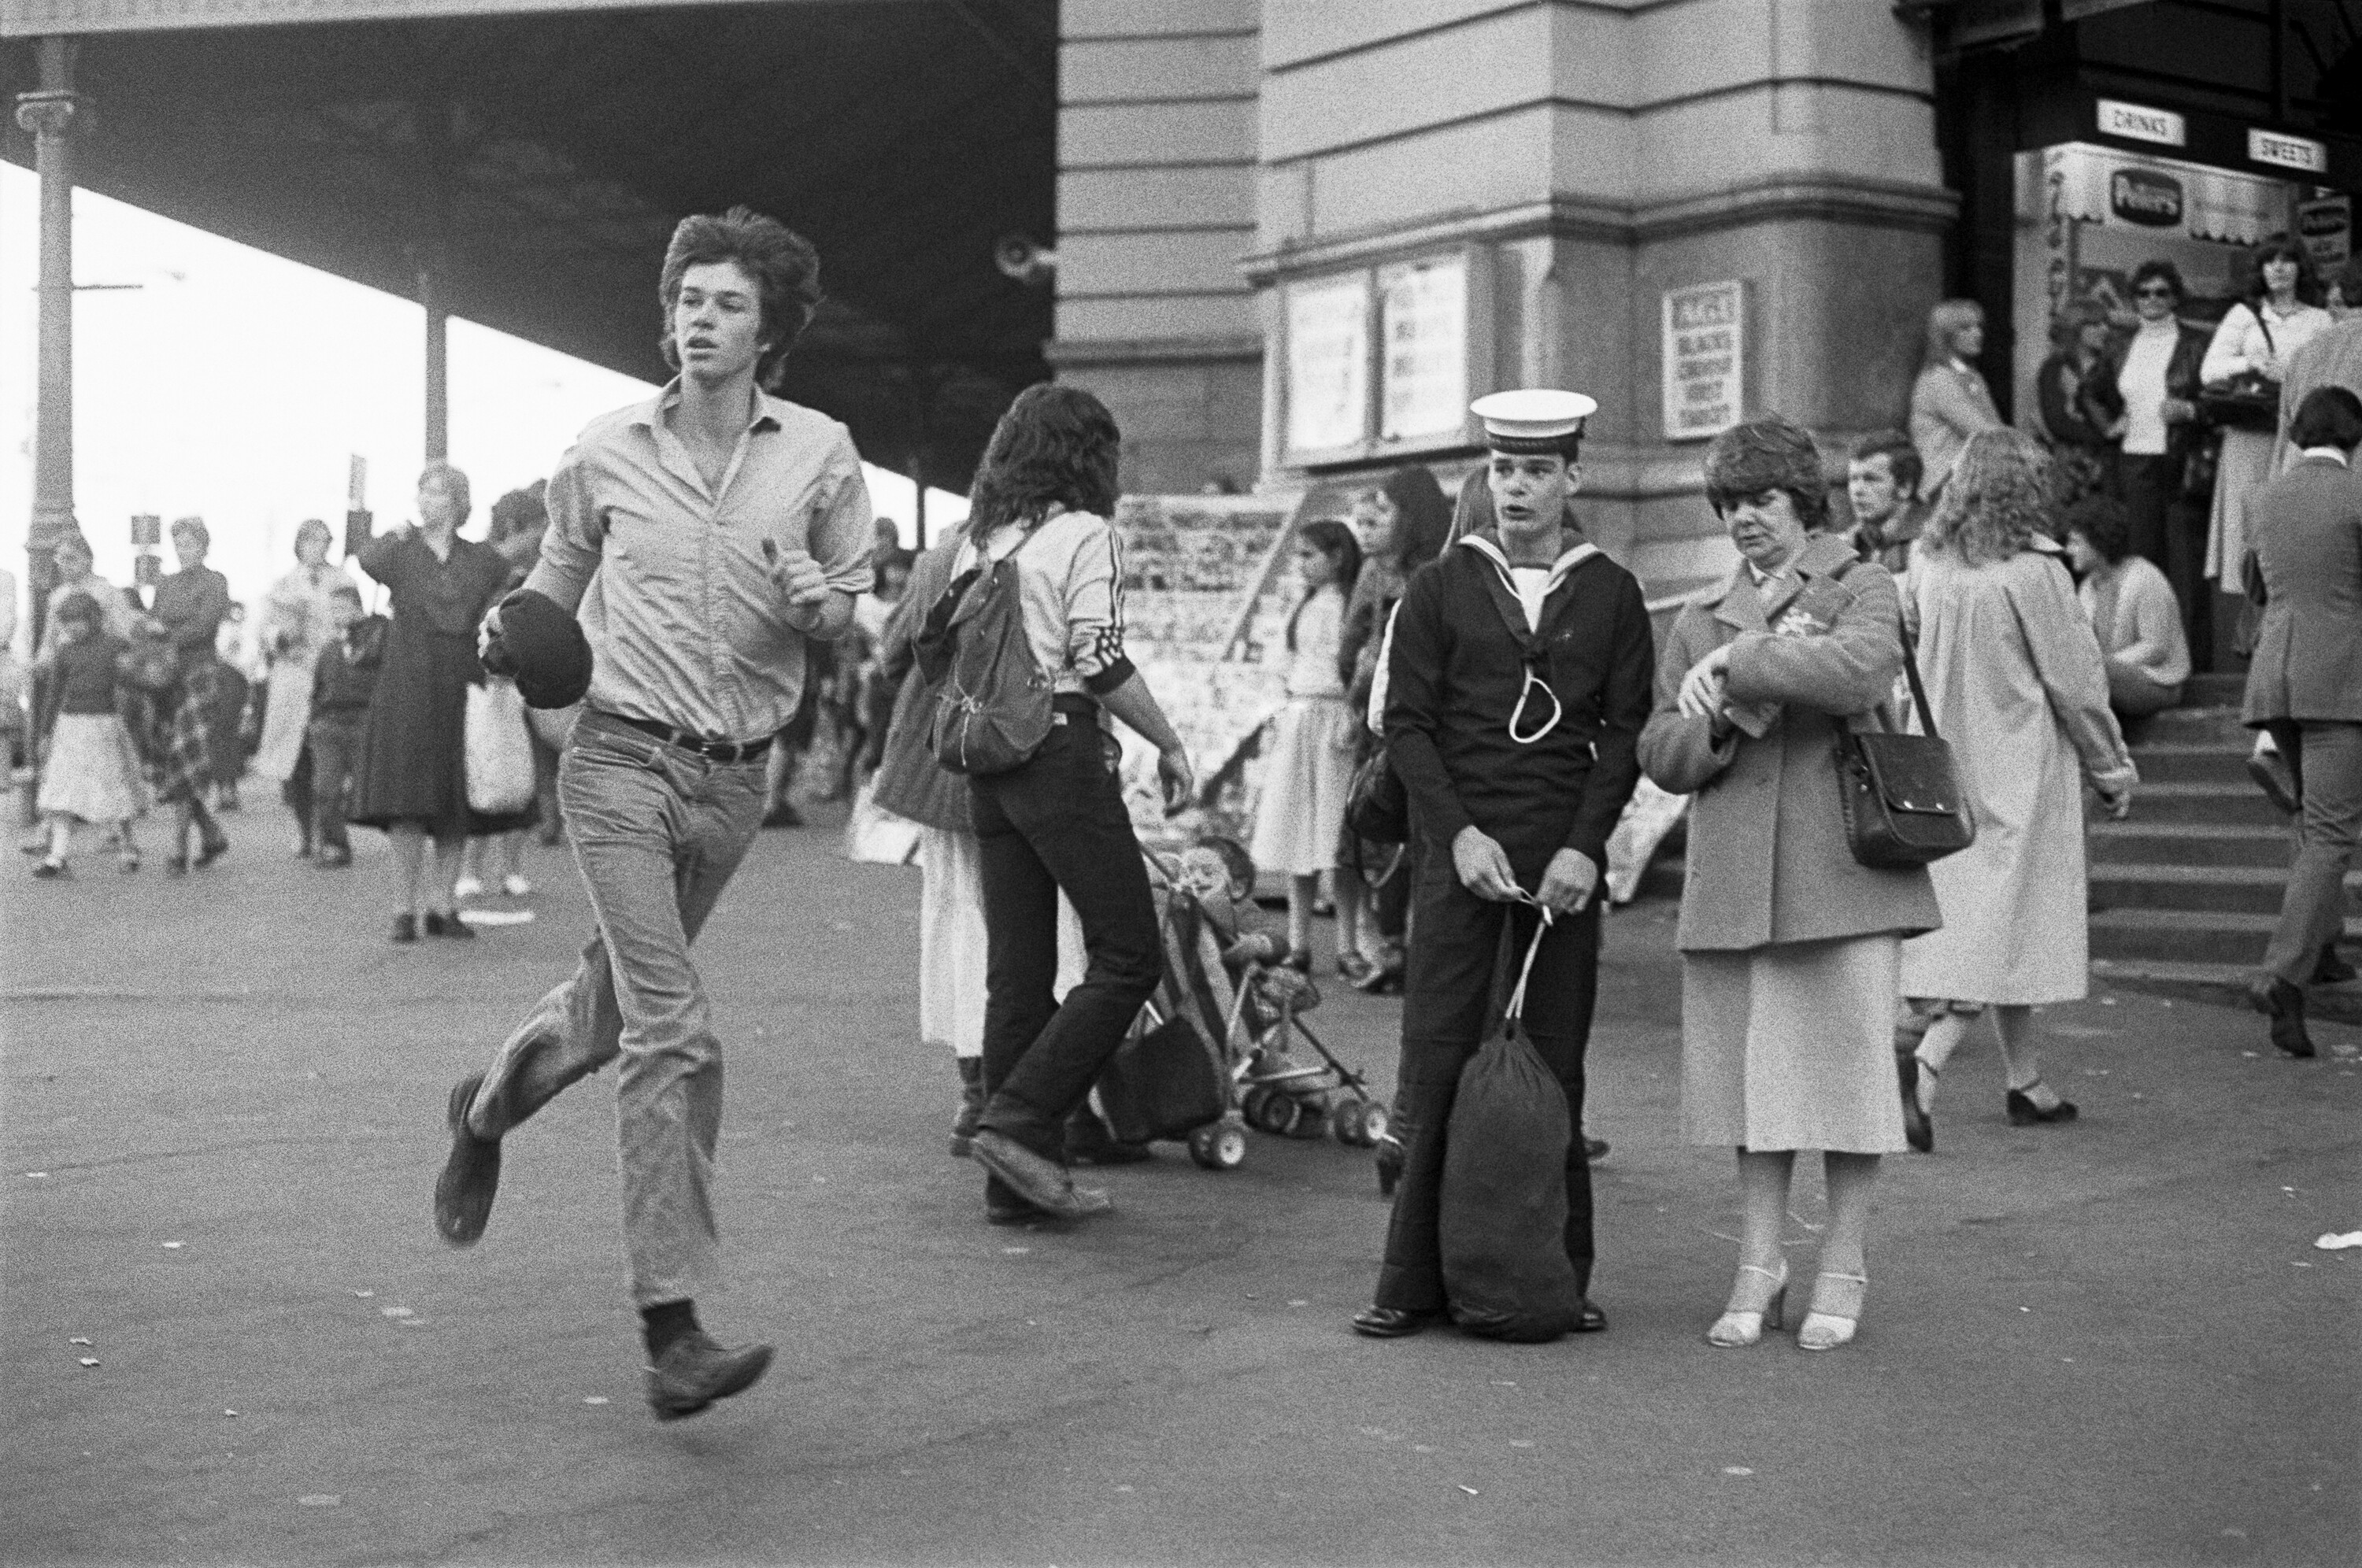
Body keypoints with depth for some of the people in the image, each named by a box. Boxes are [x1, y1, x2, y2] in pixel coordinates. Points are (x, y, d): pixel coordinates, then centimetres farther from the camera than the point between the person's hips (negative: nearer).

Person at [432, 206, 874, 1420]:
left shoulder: (821, 453, 2)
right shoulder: (606, 452, 1)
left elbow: (851, 612, 9)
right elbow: (560, 575, 18)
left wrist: (818, 603, -13)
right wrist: (516, 632, -2)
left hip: (736, 777, 3)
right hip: (623, 759, -3)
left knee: (614, 1003, 19)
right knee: (674, 1032, -15)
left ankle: (487, 1107, 53)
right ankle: (674, 1334, -13)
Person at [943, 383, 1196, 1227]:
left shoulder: (977, 541, 15)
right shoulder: (1082, 534, -6)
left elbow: (938, 651, 14)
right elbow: (1101, 663, -13)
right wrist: (1169, 743, -3)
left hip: (986, 764, 8)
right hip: (1062, 753, -8)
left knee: (1017, 971, 9)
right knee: (1128, 956, -1)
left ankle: (1018, 1180, 10)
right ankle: (1018, 1122, -10)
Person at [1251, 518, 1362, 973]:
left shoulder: (1348, 603, -7)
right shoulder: (1307, 604, 15)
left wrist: (1350, 722, -20)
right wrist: (1285, 716, 14)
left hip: (1332, 716, -7)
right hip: (1298, 720, 7)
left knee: (1336, 839, -5)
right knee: (1296, 839, 6)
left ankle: (1348, 949, 1)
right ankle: (1299, 947, 11)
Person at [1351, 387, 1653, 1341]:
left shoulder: (1612, 595, 8)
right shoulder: (1441, 588, 6)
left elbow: (1625, 731, 5)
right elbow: (1407, 723, 3)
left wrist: (1585, 848, -8)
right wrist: (1459, 833, -9)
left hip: (1567, 860, 1)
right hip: (1461, 851, -1)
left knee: (1557, 1068, 5)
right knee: (1437, 1066, -3)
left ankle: (1561, 1277, 13)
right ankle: (1415, 1283, 3)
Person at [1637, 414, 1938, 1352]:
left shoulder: (1863, 588, 5)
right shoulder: (1701, 622, 16)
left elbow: (1858, 672, -18)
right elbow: (1662, 756, 10)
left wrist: (1740, 662, -14)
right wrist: (1733, 712, -7)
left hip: (1842, 871, -3)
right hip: (1734, 883, 3)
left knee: (1847, 1066, 0)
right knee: (1754, 1073, 5)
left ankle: (1843, 1273, 12)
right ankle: (1758, 1268, 15)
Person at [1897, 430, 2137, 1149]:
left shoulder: (1929, 569, -1)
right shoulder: (2033, 573, -16)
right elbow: (2074, 681, -10)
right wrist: (2112, 767, 1)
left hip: (1947, 765, 6)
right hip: (2019, 766, -6)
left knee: (1974, 911, 15)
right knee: (2002, 922, -2)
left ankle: (2027, 1083, 25)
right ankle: (1925, 1066, -20)